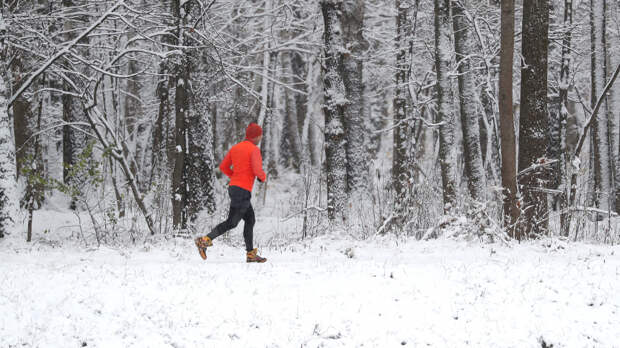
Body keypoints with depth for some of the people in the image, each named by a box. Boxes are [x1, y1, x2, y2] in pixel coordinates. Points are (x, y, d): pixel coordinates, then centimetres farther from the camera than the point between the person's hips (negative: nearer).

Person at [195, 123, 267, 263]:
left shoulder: (235, 148, 12)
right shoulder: (254, 150, -11)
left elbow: (223, 167, 13)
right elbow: (257, 170, -20)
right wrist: (263, 177, 2)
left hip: (233, 187, 9)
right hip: (243, 191, -9)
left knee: (250, 220, 15)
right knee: (231, 223, -6)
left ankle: (251, 254, 16)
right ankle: (204, 241, -14)